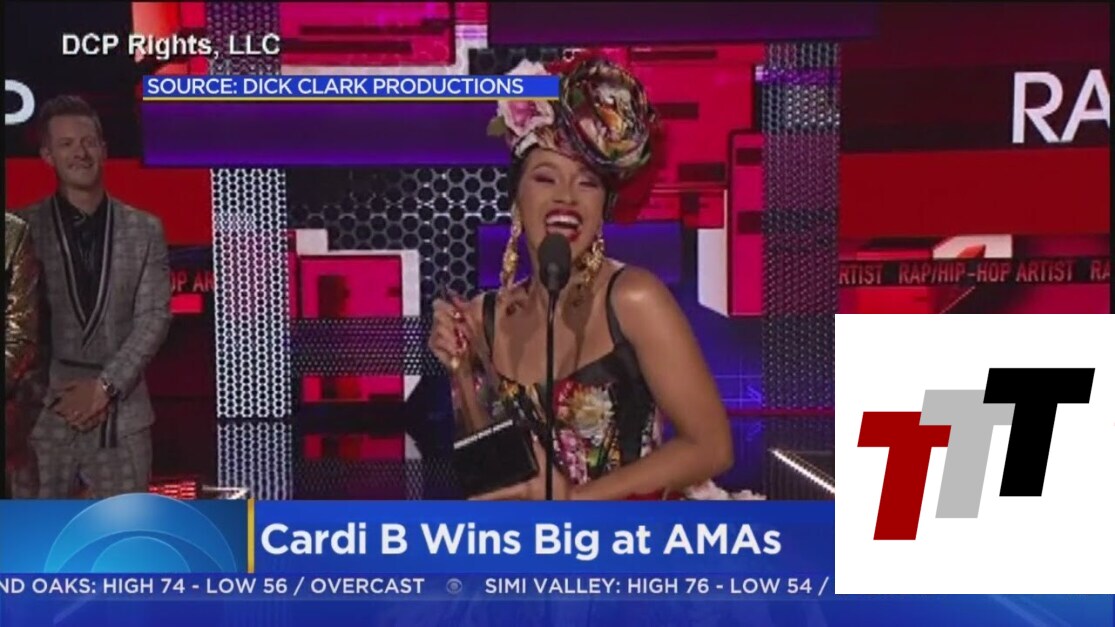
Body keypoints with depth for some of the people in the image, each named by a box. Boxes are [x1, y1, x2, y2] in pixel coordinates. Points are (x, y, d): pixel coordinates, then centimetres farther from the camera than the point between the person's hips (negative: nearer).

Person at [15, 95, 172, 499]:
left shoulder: (144, 229, 7)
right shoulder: (25, 227, 3)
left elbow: (154, 316, 0)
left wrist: (106, 385, -11)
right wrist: (64, 392, -8)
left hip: (120, 413, 1)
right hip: (42, 413, -1)